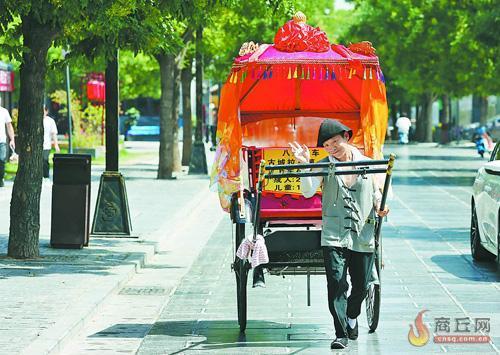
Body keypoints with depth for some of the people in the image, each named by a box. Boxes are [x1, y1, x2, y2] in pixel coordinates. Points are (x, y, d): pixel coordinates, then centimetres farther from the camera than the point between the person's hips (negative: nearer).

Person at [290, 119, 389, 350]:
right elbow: (307, 192, -7)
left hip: (364, 235, 2)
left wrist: (379, 207, -4)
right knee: (336, 283, -12)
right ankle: (341, 334, -8)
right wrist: (305, 165, -18)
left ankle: (351, 317, 40)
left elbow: (376, 192, 16)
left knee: (361, 285, 10)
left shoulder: (367, 164, 7)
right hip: (334, 235, -2)